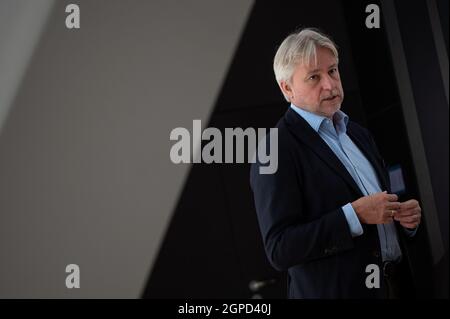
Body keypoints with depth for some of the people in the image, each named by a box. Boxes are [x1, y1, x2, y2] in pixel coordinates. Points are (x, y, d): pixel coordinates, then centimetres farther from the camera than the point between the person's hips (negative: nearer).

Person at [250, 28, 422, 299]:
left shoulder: (359, 134, 10)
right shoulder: (275, 151, -15)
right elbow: (279, 250, -21)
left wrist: (406, 218, -2)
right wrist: (354, 215, -24)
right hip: (336, 291, -7)